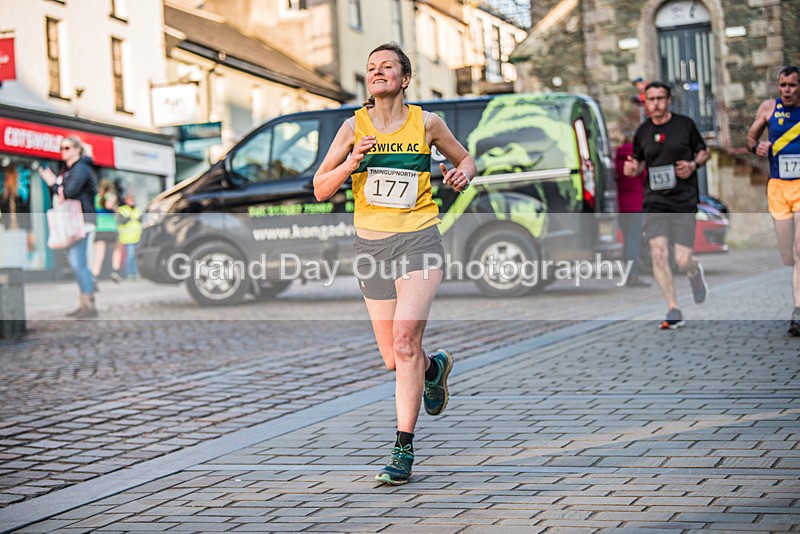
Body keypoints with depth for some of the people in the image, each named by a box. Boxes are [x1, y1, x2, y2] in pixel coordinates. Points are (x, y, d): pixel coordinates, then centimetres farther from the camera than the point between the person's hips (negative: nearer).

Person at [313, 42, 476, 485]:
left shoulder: (426, 123, 2)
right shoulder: (354, 126, 4)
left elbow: (465, 158, 19)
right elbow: (320, 189, 3)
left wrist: (464, 174, -4)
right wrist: (350, 164, -15)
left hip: (418, 238, -3)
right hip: (371, 244, 3)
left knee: (405, 340, -21)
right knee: (394, 360, 7)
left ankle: (403, 449, -14)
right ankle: (436, 366, 43)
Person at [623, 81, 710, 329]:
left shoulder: (685, 124, 2)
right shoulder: (642, 132, 7)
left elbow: (704, 151, 12)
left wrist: (694, 164, -9)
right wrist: (632, 168, -4)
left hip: (684, 200, -2)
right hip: (655, 200, 2)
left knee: (683, 260, -7)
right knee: (658, 252, -15)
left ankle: (695, 274, 34)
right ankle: (673, 310, -4)